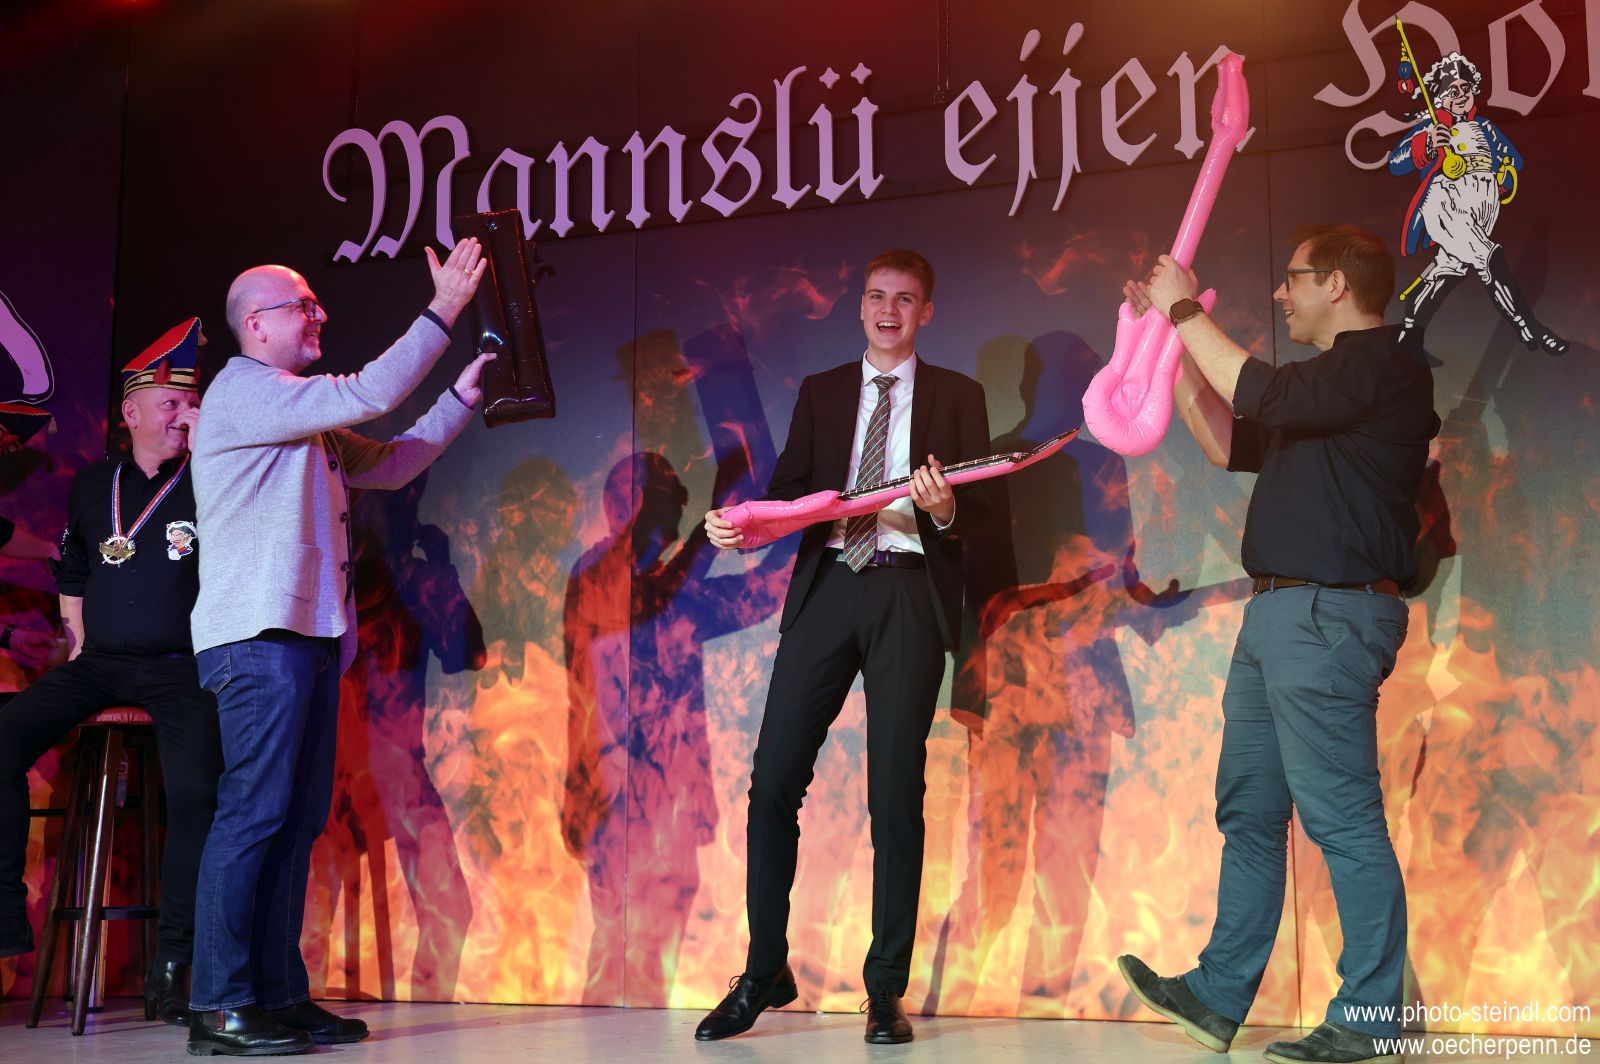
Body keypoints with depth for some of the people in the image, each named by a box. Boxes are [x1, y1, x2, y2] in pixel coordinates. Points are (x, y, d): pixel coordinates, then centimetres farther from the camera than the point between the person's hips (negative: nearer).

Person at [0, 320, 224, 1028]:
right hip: (98, 665, 4)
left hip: (179, 668, -3)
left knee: (195, 788, -26)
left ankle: (173, 963, -16)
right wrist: (77, 647, 15)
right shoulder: (94, 485, 15)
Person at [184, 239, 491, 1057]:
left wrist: (462, 397, 17)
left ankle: (280, 996, 10)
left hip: (309, 636, 10)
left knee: (297, 819, 7)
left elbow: (387, 465, 23)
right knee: (255, 811, -12)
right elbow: (368, 395, -16)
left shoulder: (307, 421, 23)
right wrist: (443, 310, -12)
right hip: (260, 633, -10)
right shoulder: (243, 391, -6)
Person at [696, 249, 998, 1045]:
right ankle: (764, 972, 10)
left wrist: (947, 509, -20)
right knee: (774, 779, -4)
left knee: (895, 791, -2)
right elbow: (788, 491, 9)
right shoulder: (820, 392, 17)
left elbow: (980, 506, 3)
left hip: (909, 595, -2)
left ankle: (886, 991, 8)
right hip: (826, 587, 2)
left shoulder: (957, 396, 11)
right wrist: (740, 527, -11)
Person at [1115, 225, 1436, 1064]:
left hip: (1328, 616, -11)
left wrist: (1187, 313, -8)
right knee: (1248, 813, 12)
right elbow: (1229, 443, 25)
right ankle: (1218, 997, 20)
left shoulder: (1383, 366, -9)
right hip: (1279, 615, 11)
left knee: (1342, 819, -8)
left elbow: (1262, 396, -20)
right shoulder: (1328, 380, 23)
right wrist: (1173, 345, 20)